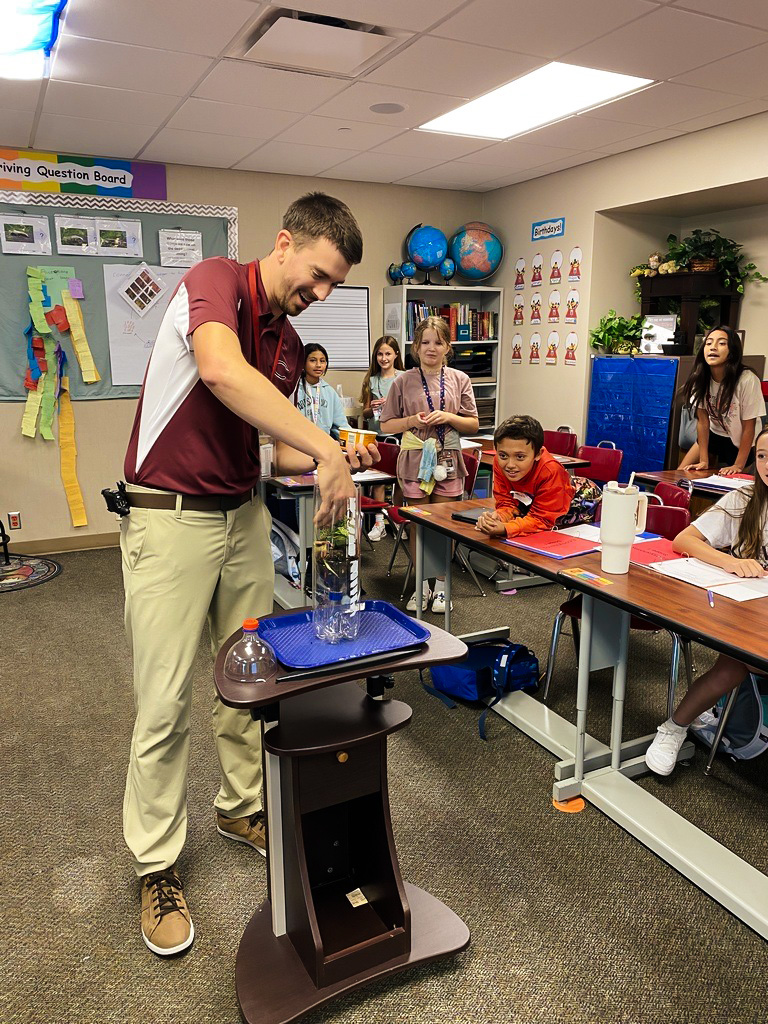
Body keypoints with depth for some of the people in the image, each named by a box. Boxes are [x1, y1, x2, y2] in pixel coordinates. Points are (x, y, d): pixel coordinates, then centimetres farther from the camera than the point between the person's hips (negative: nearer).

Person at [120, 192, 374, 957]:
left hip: (244, 515, 8)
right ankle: (156, 865, 18)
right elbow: (221, 373, -36)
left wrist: (323, 461, -5)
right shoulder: (215, 281, -12)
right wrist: (325, 445, -33)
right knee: (164, 701, 0)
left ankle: (241, 806, 36)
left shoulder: (289, 343, 11)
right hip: (170, 518, -7)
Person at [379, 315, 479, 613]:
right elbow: (386, 425, 5)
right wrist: (413, 421, -12)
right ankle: (422, 586, 21)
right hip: (415, 461, 0)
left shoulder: (459, 380, 5)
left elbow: (474, 425, 5)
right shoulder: (403, 381, 2)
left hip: (448, 461, 1)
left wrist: (448, 417, -12)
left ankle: (441, 587, 21)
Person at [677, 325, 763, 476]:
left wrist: (738, 466, -17)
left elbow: (748, 428, -19)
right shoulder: (700, 378, -16)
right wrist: (704, 461, -12)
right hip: (714, 434, 4)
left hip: (741, 442, -4)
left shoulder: (747, 380, -28)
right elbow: (702, 421, -11)